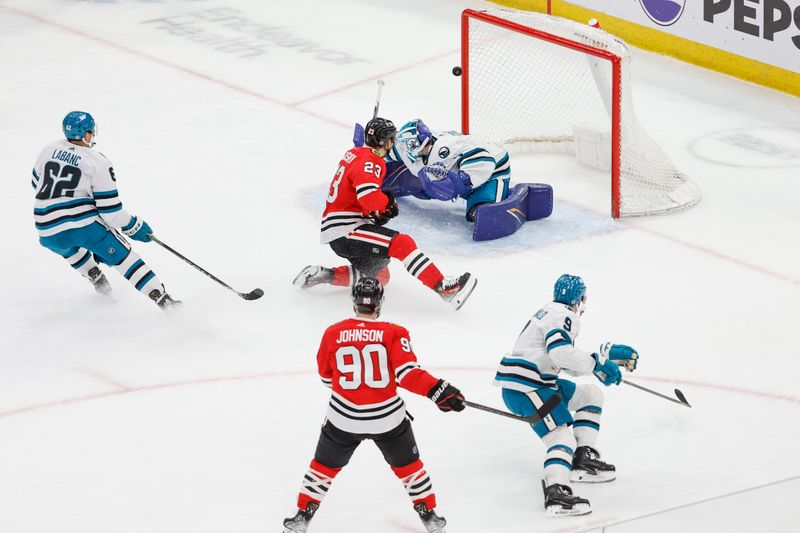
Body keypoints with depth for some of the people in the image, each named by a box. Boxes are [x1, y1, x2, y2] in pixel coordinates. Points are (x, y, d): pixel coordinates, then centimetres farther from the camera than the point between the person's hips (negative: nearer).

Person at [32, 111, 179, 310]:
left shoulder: (49, 150, 7)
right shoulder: (98, 162, -7)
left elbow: (37, 183, 24)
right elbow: (110, 209, -8)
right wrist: (134, 227, 6)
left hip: (49, 230, 4)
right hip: (85, 225, -4)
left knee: (68, 247, 39)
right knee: (123, 257, 5)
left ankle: (99, 281, 36)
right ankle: (162, 299, -4)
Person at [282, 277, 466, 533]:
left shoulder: (333, 334, -4)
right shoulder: (394, 333, -11)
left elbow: (327, 376, 9)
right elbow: (407, 373, -22)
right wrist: (438, 391, -23)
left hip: (344, 417, 0)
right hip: (387, 416, 0)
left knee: (325, 464, 20)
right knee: (407, 463, 22)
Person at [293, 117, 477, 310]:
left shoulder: (355, 154, 16)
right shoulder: (369, 162, -15)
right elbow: (369, 196, -30)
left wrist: (377, 213, 11)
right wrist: (387, 202, -9)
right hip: (344, 229, -10)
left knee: (379, 275, 19)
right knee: (402, 243, -22)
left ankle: (325, 275, 16)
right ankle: (444, 288, -32)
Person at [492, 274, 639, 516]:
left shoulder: (552, 312, 23)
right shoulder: (564, 315, -9)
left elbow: (571, 364, 27)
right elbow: (560, 351, -28)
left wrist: (610, 354, 21)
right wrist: (597, 364, -19)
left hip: (539, 382, 10)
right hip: (524, 386, -10)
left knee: (591, 395, 20)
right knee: (562, 435, -23)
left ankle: (584, 459, 16)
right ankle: (555, 490, -44)